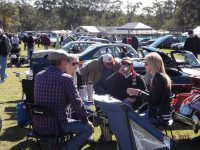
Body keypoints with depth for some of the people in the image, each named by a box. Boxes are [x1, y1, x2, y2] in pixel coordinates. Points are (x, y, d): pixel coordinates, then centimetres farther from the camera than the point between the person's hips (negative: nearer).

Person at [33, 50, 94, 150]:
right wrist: (86, 121, 5)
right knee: (88, 128, 10)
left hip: (38, 124, 7)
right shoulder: (66, 78, -14)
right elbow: (77, 103, -10)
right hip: (56, 126, -7)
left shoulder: (39, 76, 4)